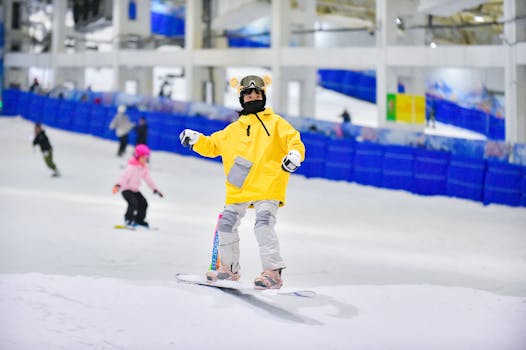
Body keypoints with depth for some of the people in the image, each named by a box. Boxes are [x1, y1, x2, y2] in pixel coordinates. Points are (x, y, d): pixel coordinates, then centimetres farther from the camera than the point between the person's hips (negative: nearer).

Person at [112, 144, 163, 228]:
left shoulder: (144, 168, 3)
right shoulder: (132, 167, -22)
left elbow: (148, 179, 14)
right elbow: (124, 176, -34)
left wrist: (155, 189, 16)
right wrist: (118, 185, -51)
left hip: (135, 190, 8)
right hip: (126, 189, -8)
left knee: (143, 203, 6)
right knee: (133, 203, -26)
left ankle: (139, 220, 24)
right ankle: (128, 219, -11)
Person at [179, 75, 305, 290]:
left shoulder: (275, 122, 7)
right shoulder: (233, 130, 21)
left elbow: (294, 140, -2)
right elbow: (212, 145, 27)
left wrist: (294, 154, -24)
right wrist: (195, 140, 9)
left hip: (268, 186, -6)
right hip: (239, 189, 6)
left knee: (263, 225, -21)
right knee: (226, 224, 8)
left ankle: (273, 272, -19)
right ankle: (229, 268, 26)